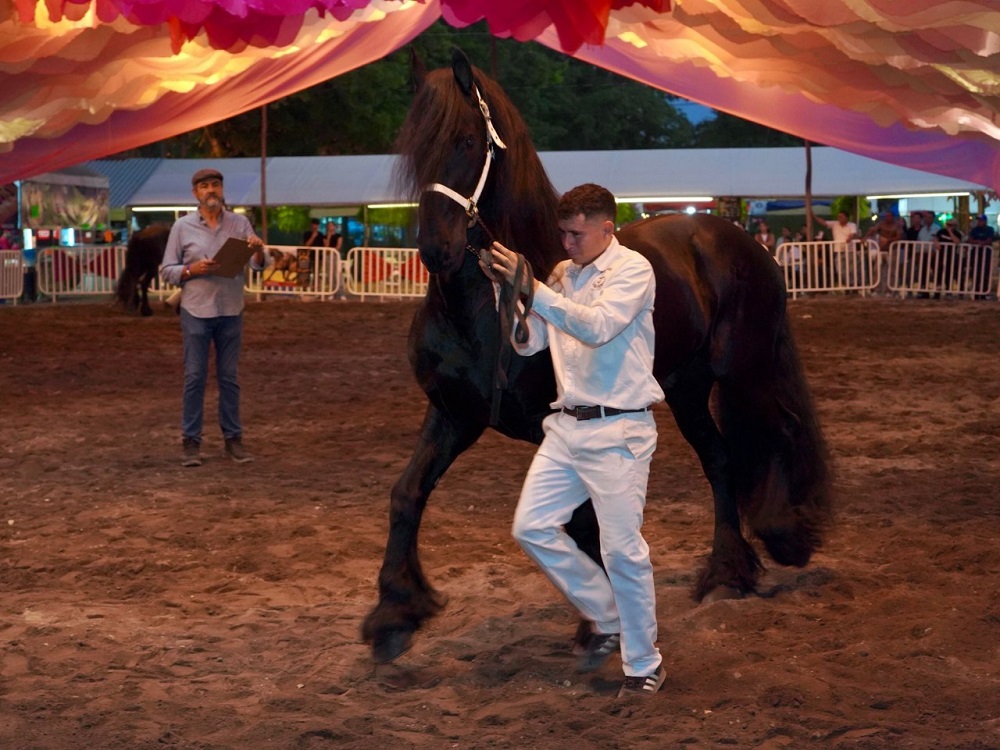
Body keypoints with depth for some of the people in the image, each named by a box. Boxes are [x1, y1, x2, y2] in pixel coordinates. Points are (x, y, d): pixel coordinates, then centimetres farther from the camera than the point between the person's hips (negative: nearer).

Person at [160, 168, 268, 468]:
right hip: (196, 311, -2)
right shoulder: (182, 226, 0)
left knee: (229, 376, 8)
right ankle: (191, 441, 4)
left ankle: (233, 438, 14)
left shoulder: (240, 223, 4)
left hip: (231, 311, 2)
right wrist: (193, 269, -16)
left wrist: (258, 250, -22)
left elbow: (257, 265, -1)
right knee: (195, 377, -1)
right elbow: (167, 271, 1)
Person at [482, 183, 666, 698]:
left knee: (622, 549, -4)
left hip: (617, 430, -7)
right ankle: (606, 618, 22)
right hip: (567, 425, 7)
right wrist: (504, 289, -3)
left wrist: (530, 286, -26)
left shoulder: (632, 269, -8)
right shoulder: (562, 275, 11)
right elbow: (527, 343, 12)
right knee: (532, 527, 4)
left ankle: (643, 664, 12)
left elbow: (598, 327, -24)